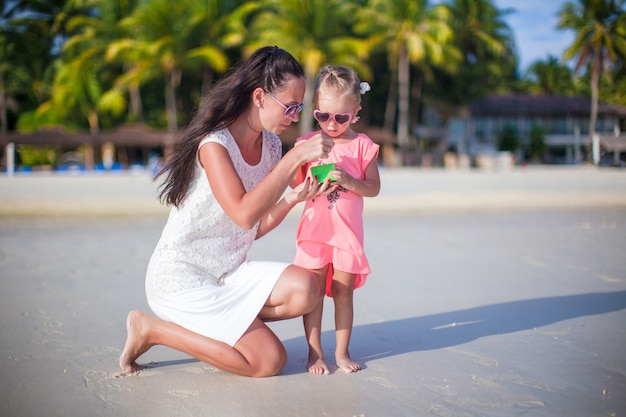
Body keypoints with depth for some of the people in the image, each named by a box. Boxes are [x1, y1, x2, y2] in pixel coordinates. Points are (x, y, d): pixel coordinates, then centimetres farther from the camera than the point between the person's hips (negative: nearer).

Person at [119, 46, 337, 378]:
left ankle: (221, 321, 4)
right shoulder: (214, 143, -18)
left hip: (229, 275, 7)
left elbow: (256, 228, 6)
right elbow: (244, 214, -32)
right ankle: (151, 329, 0)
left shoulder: (271, 146, 5)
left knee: (303, 289, -17)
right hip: (180, 276, -7)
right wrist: (295, 158, -29)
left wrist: (292, 199, -11)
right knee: (269, 360, -11)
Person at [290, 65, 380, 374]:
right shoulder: (308, 143, 3)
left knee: (343, 292, 6)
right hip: (314, 230, 1)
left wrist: (349, 181, -20)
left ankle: (342, 352, 17)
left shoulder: (362, 145, -1)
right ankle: (314, 353, 12)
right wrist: (300, 161, -15)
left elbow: (374, 187, -4)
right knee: (313, 292, 2)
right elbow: (296, 184, 5)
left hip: (347, 232, -1)